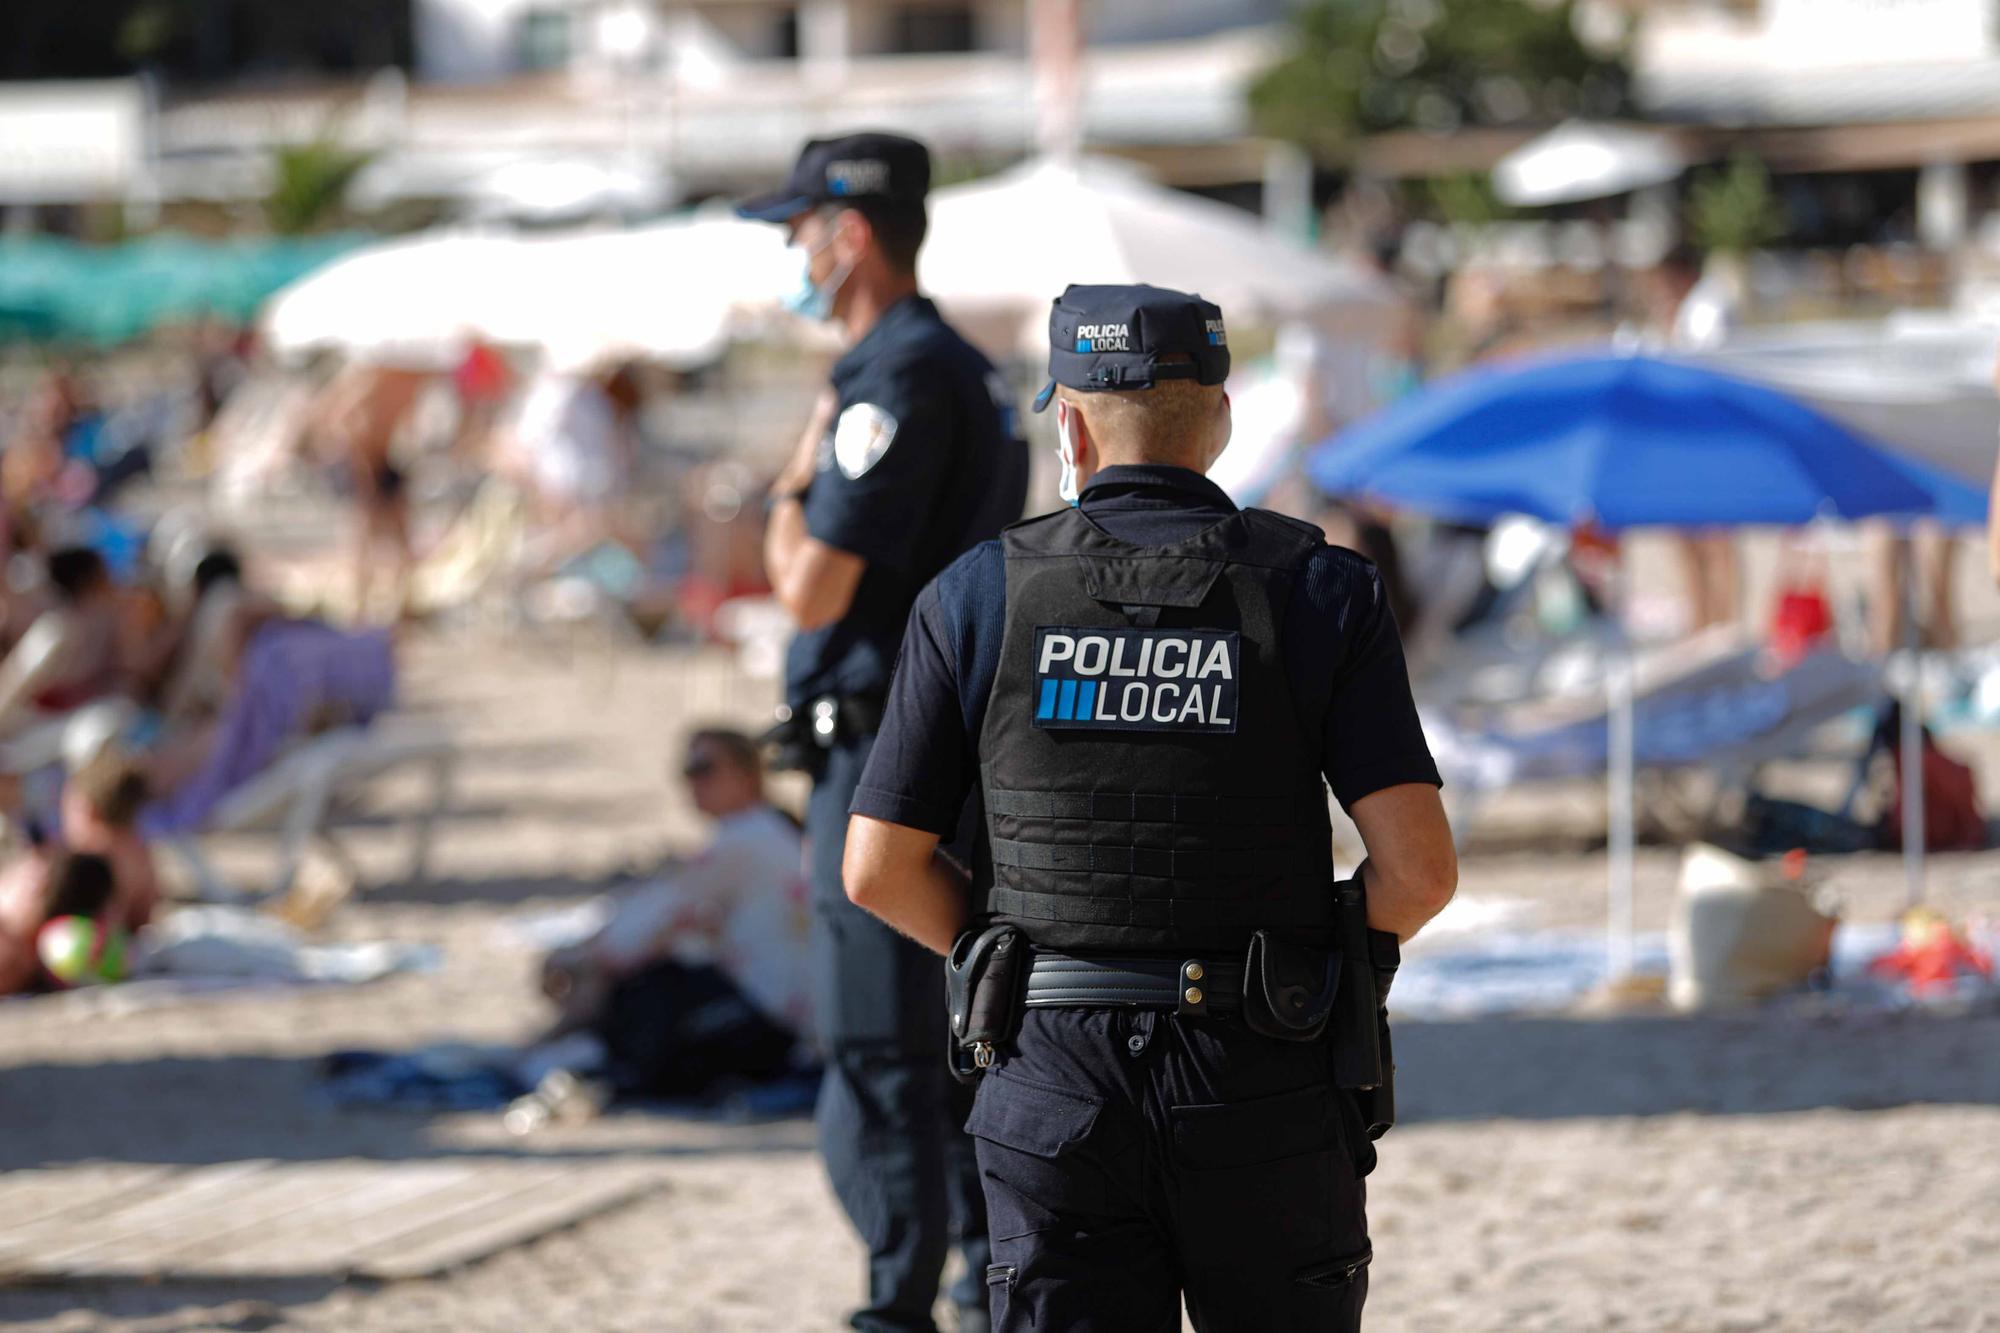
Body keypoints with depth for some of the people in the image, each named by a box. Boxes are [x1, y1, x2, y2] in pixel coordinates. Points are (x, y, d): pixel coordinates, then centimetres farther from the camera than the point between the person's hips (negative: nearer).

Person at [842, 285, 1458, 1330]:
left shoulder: (979, 597, 0)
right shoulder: (1320, 593, -3)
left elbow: (880, 870, 1)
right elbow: (1419, 867, -10)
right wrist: (1325, 956, 10)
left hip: (1056, 1083, 0)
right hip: (1262, 1087, 0)